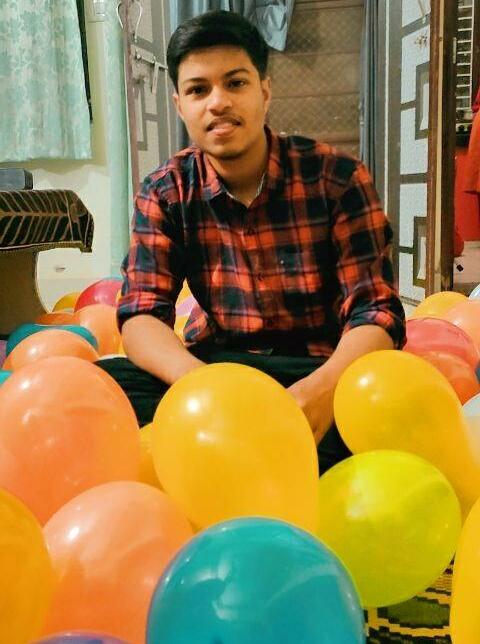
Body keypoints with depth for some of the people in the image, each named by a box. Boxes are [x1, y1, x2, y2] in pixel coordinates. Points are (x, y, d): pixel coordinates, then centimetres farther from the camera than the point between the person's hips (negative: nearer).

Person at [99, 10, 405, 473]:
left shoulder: (338, 178, -9)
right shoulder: (164, 192, -3)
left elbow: (375, 311, -14)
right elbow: (141, 316, -11)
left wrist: (324, 387, -37)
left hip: (317, 369, -1)